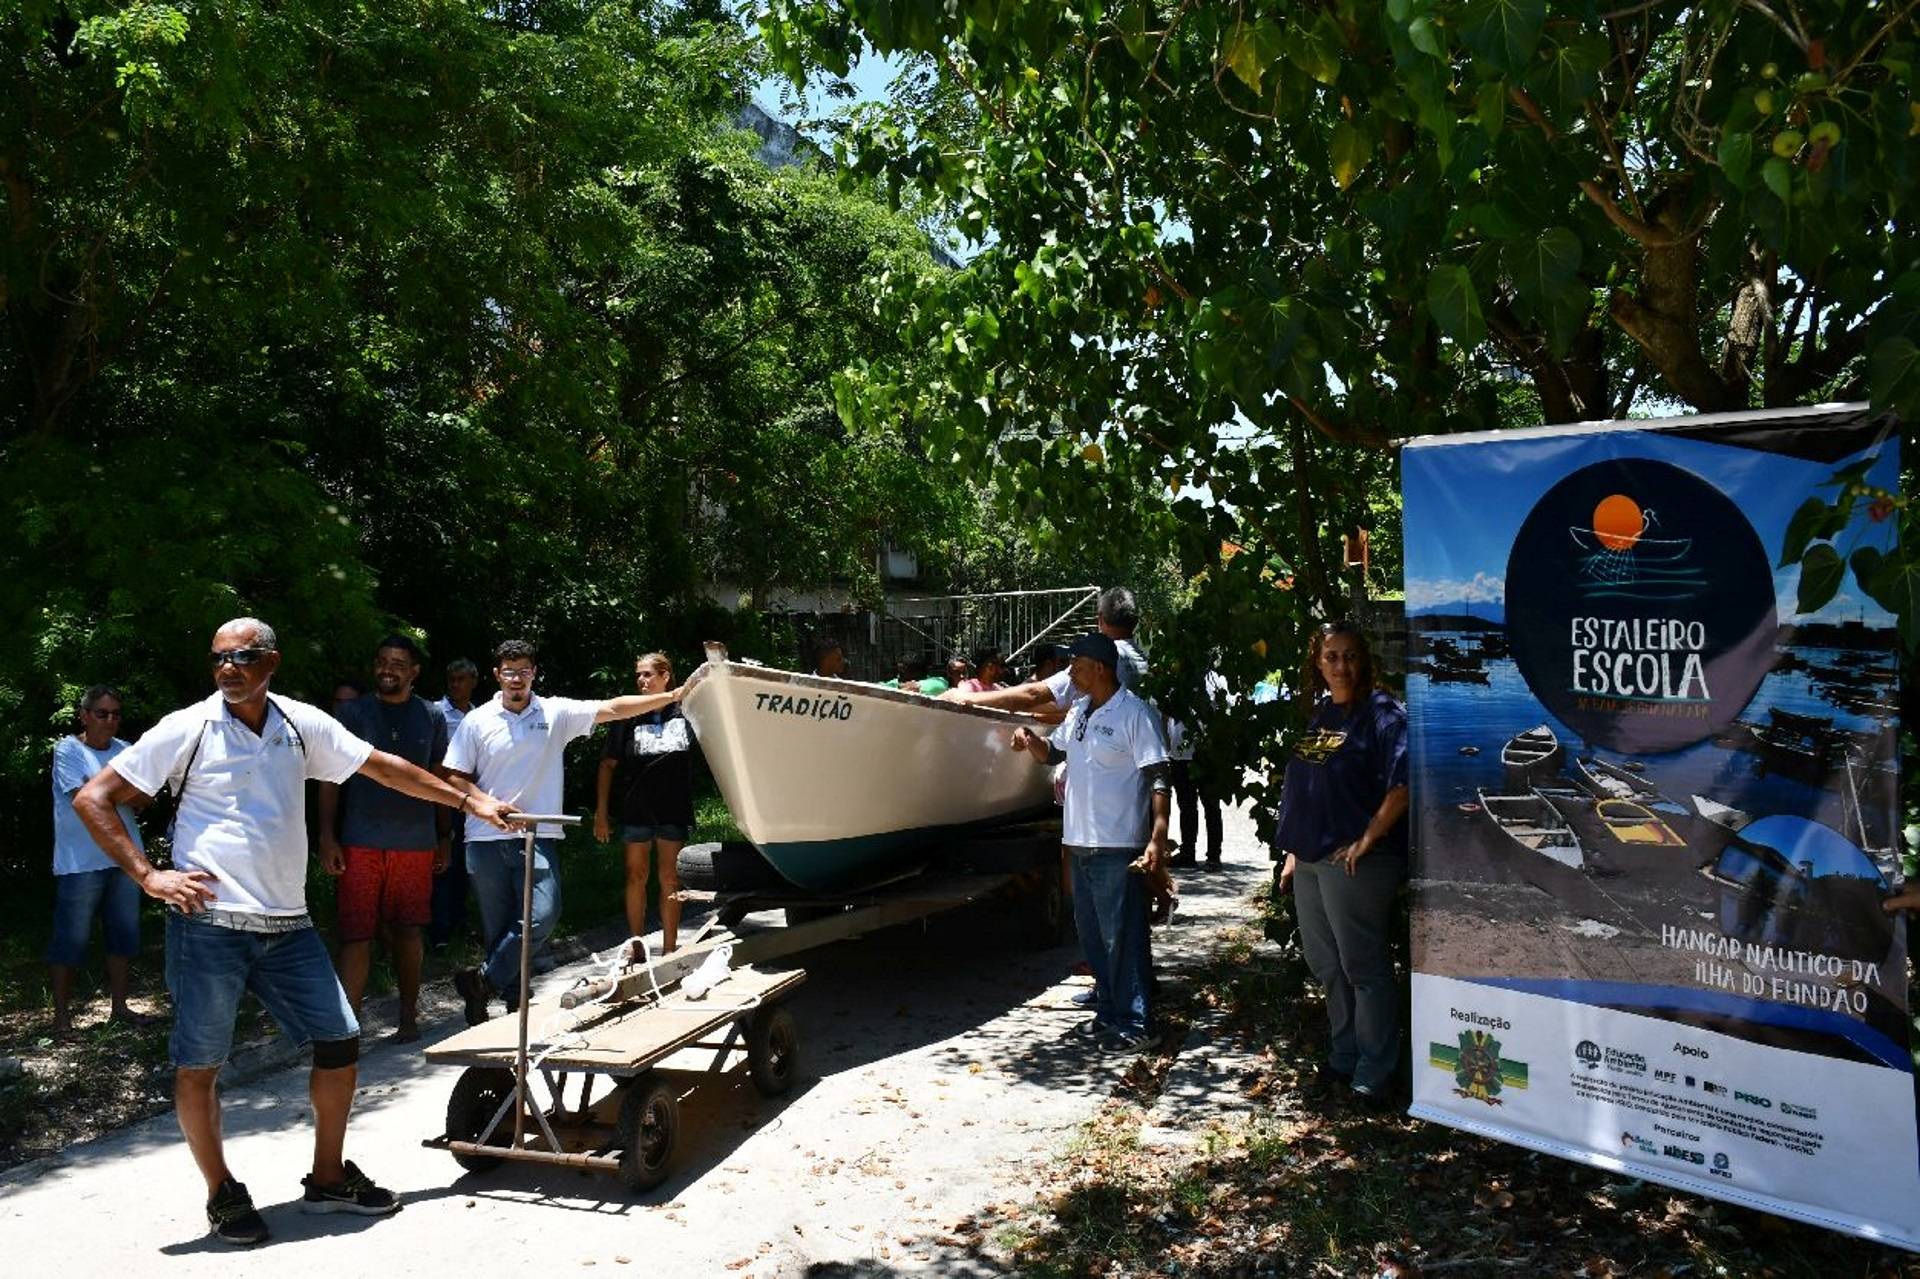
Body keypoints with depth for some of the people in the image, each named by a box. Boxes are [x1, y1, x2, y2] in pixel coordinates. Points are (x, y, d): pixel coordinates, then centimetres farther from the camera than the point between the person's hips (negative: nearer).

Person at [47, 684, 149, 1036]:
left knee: (124, 934, 11)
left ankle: (119, 1006, 22)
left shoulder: (125, 751, 10)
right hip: (80, 862, -5)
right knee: (71, 940, 0)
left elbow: (143, 800, 2)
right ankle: (61, 1015, 11)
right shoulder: (67, 749, -3)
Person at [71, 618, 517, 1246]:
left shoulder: (302, 724, 5)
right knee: (198, 1064, 3)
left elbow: (384, 767, 13)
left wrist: (469, 800, 14)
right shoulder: (187, 728, -5)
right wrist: (148, 876, -10)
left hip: (287, 924, 4)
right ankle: (223, 1195, 23)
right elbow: (92, 798, -3)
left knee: (340, 1039, 7)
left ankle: (328, 1178, 23)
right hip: (209, 922, -4)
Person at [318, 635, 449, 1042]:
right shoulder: (352, 713, 3)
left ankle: (409, 1018, 23)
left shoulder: (431, 717, 8)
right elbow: (331, 776, 3)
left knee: (407, 932, 10)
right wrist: (327, 836, -5)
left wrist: (445, 837, 10)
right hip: (360, 842, -1)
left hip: (416, 842, 2)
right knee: (356, 935, -6)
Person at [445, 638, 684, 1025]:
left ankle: (483, 982, 2)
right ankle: (513, 1002, 20)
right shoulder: (477, 721, 3)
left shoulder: (556, 713, 2)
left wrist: (672, 696, -12)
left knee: (544, 915, -15)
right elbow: (455, 777, 5)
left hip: (537, 836, 0)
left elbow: (614, 708, -4)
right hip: (486, 839, 0)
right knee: (497, 928, 5)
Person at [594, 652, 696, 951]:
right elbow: (608, 764, 3)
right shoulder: (628, 716, -1)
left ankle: (669, 950, 15)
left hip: (674, 808, 0)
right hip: (635, 808, 0)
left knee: (670, 880, 6)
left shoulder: (684, 712, 0)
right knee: (636, 877, 8)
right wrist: (601, 811, -2)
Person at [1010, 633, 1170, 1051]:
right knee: (1091, 934, 16)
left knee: (1122, 938, -3)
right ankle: (1108, 1012, 29)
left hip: (1118, 847, -9)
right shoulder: (1078, 711, 12)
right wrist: (1030, 740, 2)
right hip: (1081, 843, 9)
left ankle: (1134, 1024, 7)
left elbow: (1158, 778, -15)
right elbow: (1052, 753, 25)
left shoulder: (1134, 713, -13)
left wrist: (1158, 838, -23)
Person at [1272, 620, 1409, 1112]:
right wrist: (1293, 851, 17)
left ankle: (1374, 1076, 10)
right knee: (1326, 965, 16)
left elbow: (1402, 784, -20)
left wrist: (1366, 841, -18)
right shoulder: (1320, 714, 15)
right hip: (1311, 860, 8)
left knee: (1363, 966, -1)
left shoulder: (1381, 713, -10)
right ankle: (1343, 1059, 30)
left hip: (1353, 862, -8)